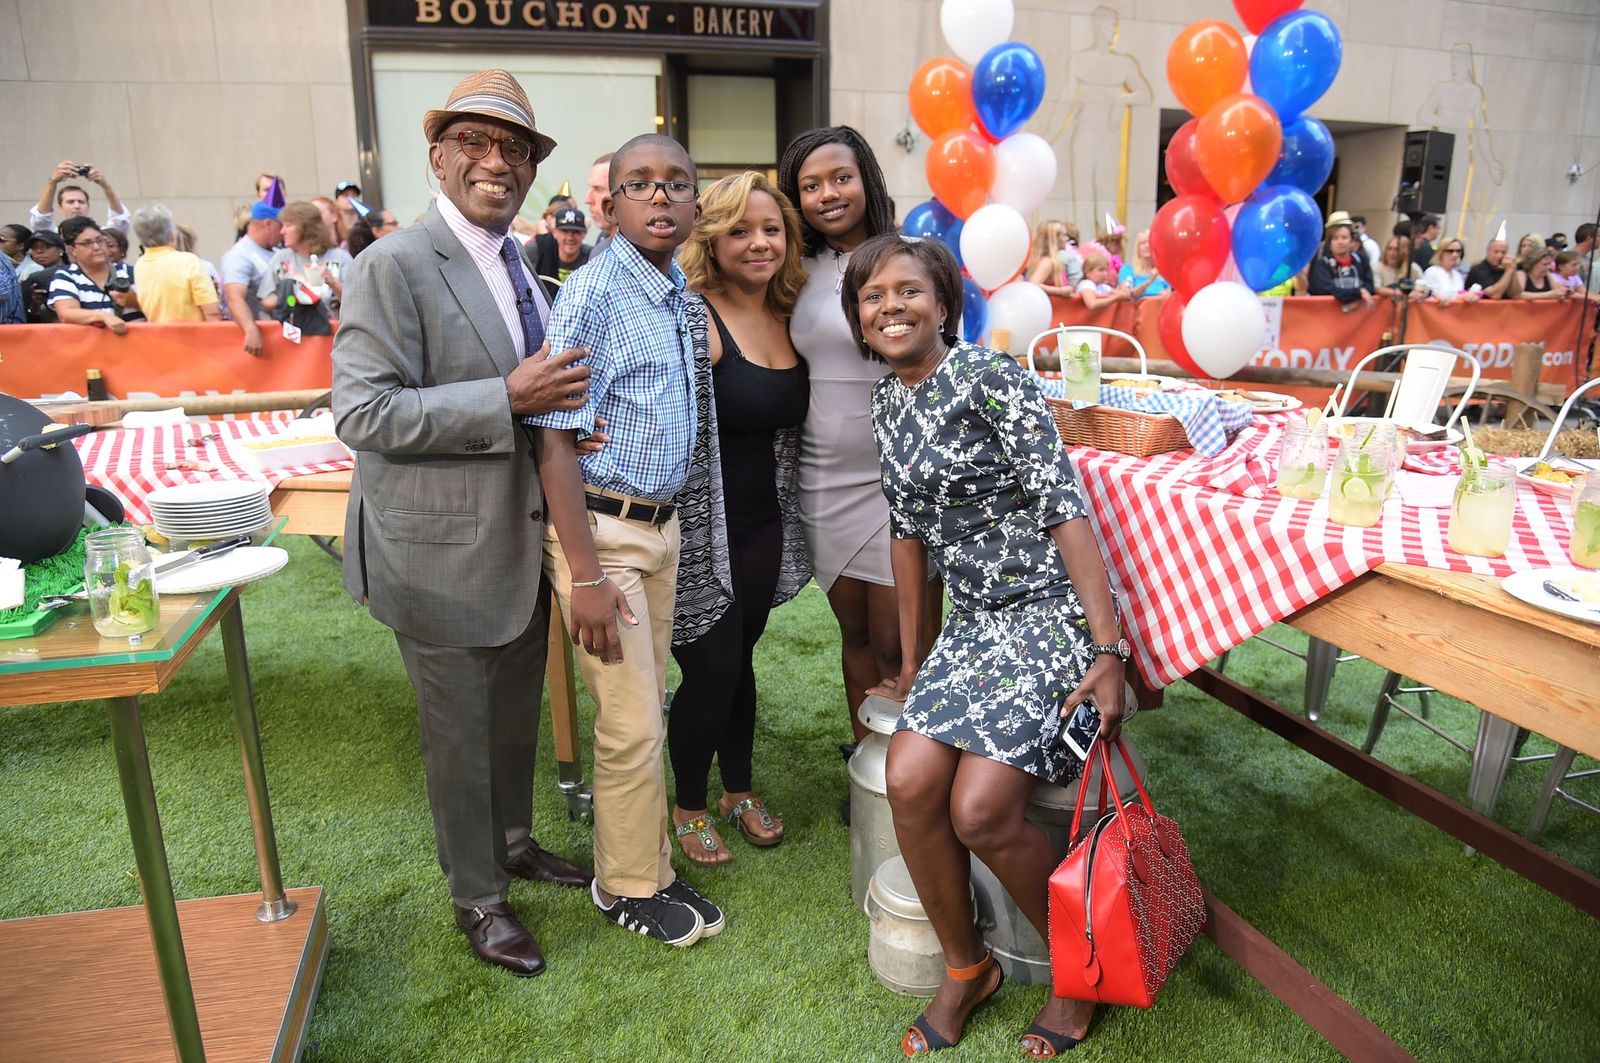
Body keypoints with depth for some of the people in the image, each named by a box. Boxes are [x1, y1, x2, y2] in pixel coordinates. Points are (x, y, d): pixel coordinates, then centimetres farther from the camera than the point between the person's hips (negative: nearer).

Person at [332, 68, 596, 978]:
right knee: (461, 733, 10)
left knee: (518, 714, 23)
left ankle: (514, 842, 47)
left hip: (522, 538, 7)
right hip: (443, 552, -7)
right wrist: (509, 399, -28)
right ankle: (478, 898, 32)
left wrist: (565, 407, -2)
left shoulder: (521, 271, 9)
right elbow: (364, 412, -22)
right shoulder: (394, 266, -15)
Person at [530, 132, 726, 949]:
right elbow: (556, 442, -19)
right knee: (633, 725, 2)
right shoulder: (592, 297, -15)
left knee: (645, 708, 17)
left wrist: (666, 523, 11)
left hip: (661, 524, 8)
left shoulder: (683, 298, 9)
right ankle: (631, 886, 23)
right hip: (601, 529, -7)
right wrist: (584, 576, -22)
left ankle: (636, 862, 34)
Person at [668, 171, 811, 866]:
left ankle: (740, 791, 36)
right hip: (701, 527, -6)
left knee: (739, 659, 18)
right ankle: (690, 807, 27)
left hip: (764, 524, 6)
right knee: (712, 668, 3)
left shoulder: (788, 316, 7)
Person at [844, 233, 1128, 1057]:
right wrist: (911, 663, 17)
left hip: (1053, 611, -6)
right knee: (909, 783, -14)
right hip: (974, 622, 6)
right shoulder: (888, 404, 10)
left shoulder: (989, 377, -13)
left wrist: (1110, 652, -22)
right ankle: (966, 968, 13)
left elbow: (1064, 509, -18)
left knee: (981, 811, -18)